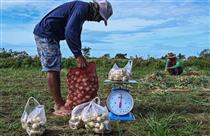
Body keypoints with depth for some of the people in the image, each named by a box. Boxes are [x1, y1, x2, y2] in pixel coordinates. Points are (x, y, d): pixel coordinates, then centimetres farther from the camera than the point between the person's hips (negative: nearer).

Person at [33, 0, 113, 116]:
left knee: (55, 69, 11)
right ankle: (59, 106, -4)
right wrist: (78, 56, -23)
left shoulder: (82, 11, 16)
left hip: (49, 36, 11)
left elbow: (75, 35, 21)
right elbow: (69, 33, -27)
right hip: (45, 34, -11)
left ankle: (59, 102, 17)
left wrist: (79, 56, 17)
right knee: (52, 69, -9)